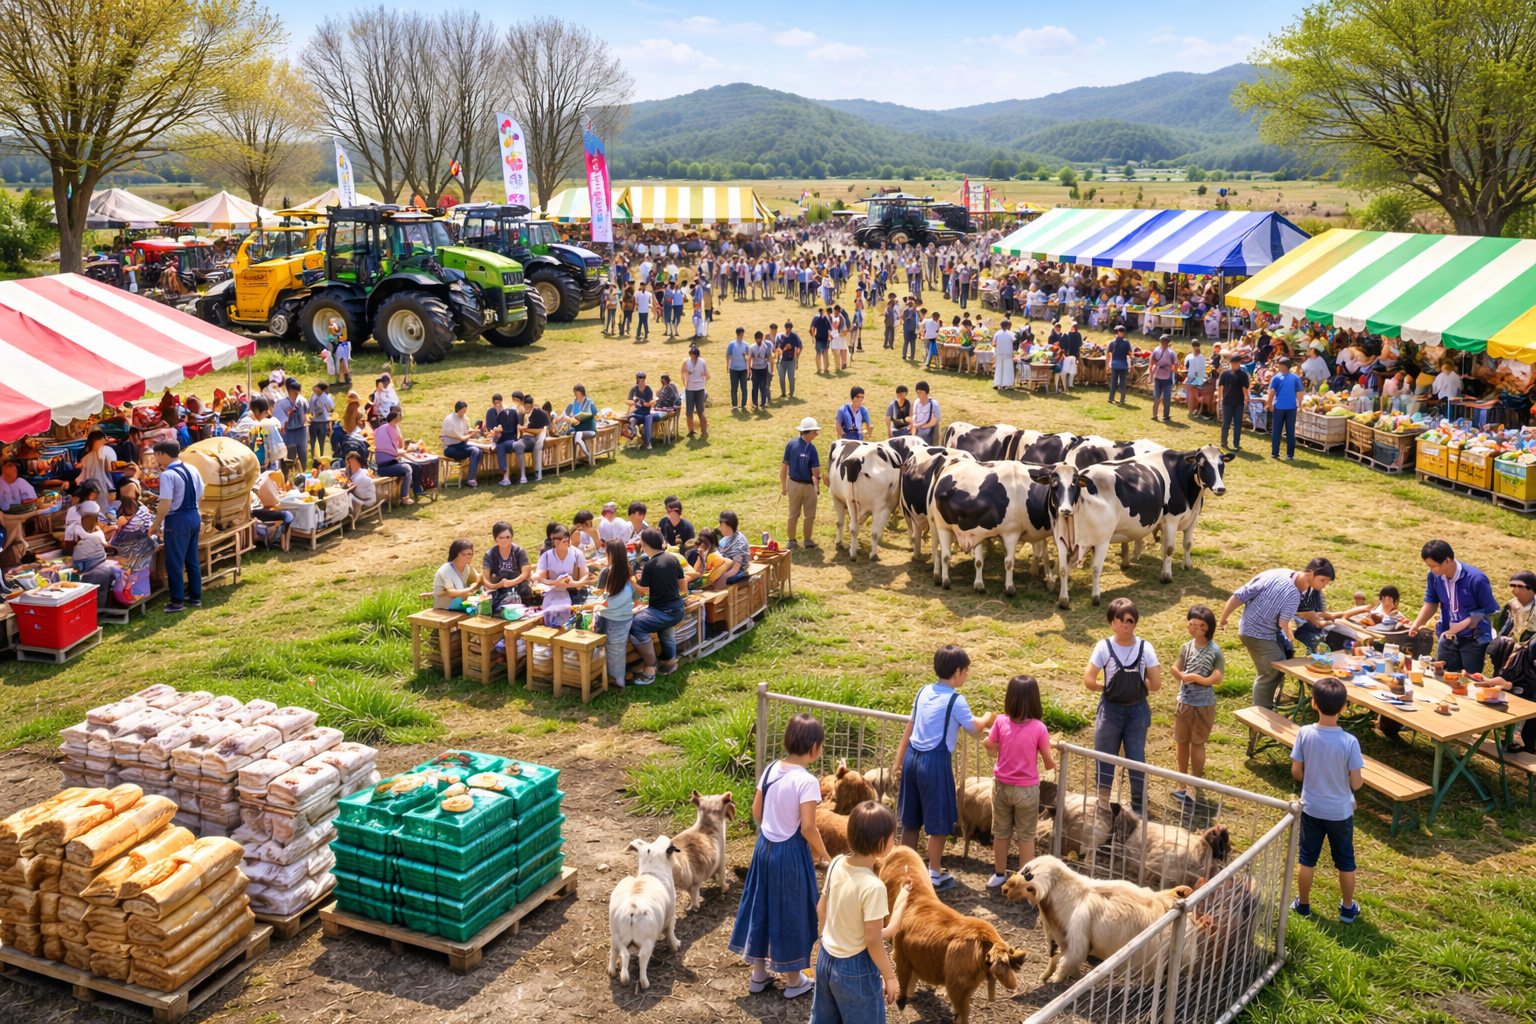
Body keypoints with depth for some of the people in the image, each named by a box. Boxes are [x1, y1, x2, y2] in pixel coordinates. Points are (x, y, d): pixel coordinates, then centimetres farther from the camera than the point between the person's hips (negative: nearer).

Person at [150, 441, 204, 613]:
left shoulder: (167, 475, -17)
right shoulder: (192, 470, 6)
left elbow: (165, 506, -21)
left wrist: (155, 525, -9)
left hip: (177, 521, -8)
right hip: (194, 516, 8)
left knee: (174, 562, 2)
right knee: (192, 560, 17)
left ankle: (177, 602, 5)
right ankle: (195, 597, 24)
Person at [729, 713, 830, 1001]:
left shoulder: (771, 770, -2)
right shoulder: (807, 781, -22)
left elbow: (756, 811, 6)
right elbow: (807, 828, -22)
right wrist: (822, 853, -6)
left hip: (765, 847, 6)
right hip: (791, 853, -6)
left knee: (762, 905, 19)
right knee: (790, 912, 10)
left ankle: (759, 972, 35)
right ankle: (793, 980, 27)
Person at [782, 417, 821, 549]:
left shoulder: (791, 444, -7)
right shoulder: (811, 448, -19)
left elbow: (783, 467, -4)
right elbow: (816, 472, -18)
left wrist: (783, 486, 5)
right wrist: (818, 485, 1)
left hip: (792, 484, 4)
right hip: (808, 485, -4)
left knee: (793, 514, 17)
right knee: (810, 515, 13)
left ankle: (792, 540, 22)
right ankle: (808, 541, 19)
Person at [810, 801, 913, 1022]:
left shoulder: (836, 865, -8)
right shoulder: (873, 886, -28)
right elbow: (873, 941, -22)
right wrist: (890, 977, -9)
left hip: (826, 959, 7)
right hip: (855, 969, -7)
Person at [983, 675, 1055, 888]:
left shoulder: (1001, 722, -13)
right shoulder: (1038, 728, -18)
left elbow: (989, 744, 4)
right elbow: (1049, 762, -10)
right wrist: (1052, 765, 12)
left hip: (1001, 786, 2)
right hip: (1027, 789, -2)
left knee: (1001, 832, 18)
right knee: (1026, 835, 12)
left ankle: (999, 874, 31)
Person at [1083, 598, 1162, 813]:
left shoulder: (1145, 648, -9)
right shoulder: (1104, 647, -11)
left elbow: (1155, 685, -7)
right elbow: (1089, 680, -11)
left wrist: (1134, 687, -1)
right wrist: (1111, 688, -1)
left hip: (1137, 712, 0)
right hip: (1110, 711, 0)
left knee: (1137, 761, 8)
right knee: (1105, 760, 10)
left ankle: (1139, 809, 19)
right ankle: (1102, 803, 24)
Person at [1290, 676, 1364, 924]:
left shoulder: (1304, 734, -18)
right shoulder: (1350, 742, -23)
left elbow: (1296, 773, -9)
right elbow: (1356, 783, -17)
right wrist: (1349, 776, 5)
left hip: (1311, 808, 1)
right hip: (1340, 811, -1)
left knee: (1306, 858, 18)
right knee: (1345, 861, 19)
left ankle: (1303, 904, 32)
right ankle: (1348, 908, 34)